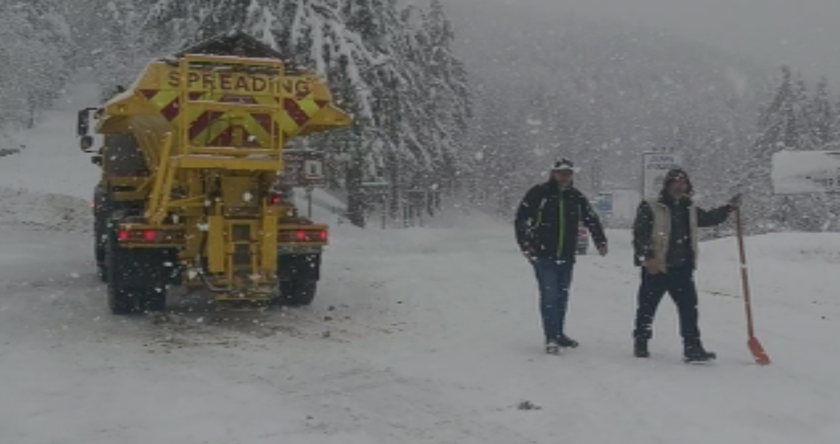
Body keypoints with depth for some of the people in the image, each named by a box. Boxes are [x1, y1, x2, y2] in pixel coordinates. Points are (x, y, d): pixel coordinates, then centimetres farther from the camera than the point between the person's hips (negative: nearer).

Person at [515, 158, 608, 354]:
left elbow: (592, 220, 18)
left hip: (567, 257, 5)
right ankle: (551, 338, -8)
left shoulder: (577, 197, 8)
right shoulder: (539, 193, -4)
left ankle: (559, 333, 26)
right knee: (549, 294, -11)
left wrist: (600, 241, 7)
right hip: (544, 255, -5)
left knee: (562, 296, 12)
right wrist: (525, 243, -8)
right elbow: (521, 218, -3)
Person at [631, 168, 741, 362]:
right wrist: (647, 257, -20)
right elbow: (639, 235, -11)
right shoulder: (650, 208, -6)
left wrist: (729, 207, 13)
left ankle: (692, 347, 4)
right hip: (656, 268, -5)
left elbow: (711, 218, 27)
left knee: (689, 308, 0)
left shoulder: (689, 210, 13)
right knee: (647, 307, 6)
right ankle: (641, 344, 21)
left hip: (682, 268, 5)